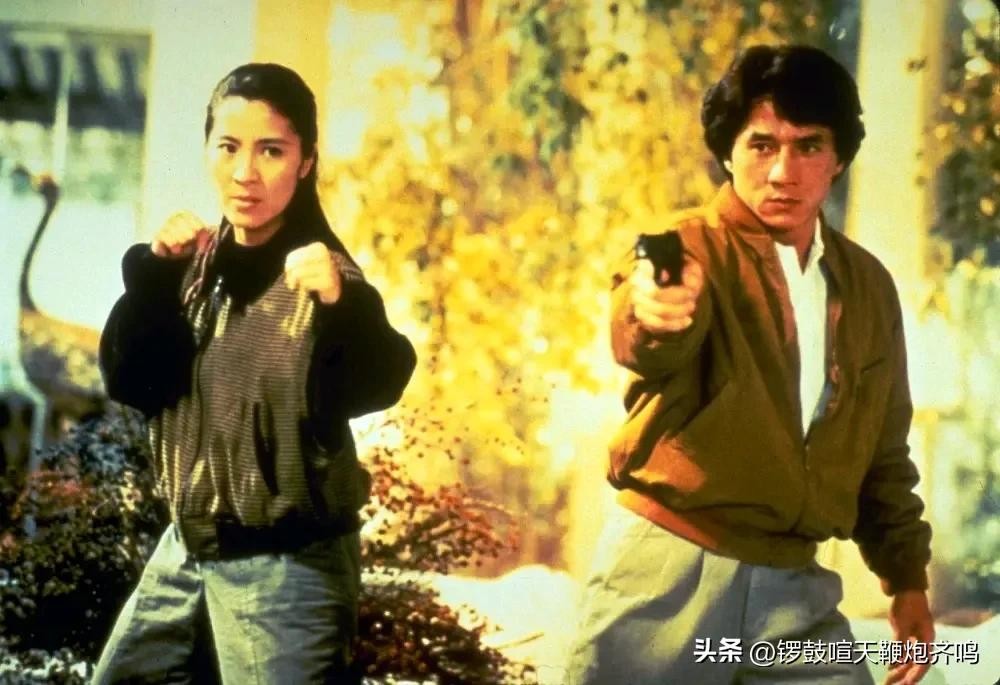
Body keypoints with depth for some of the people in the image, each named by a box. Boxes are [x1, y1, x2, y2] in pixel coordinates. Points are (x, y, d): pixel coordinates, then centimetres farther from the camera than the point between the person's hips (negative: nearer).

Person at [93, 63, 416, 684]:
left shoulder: (316, 273, -15)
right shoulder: (202, 261, 2)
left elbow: (375, 385, -29)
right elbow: (131, 382, -3)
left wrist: (343, 307, -47)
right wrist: (155, 273, -16)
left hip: (285, 565, -7)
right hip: (189, 545, 7)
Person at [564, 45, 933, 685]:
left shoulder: (868, 286, 9)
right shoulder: (689, 249, -7)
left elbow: (883, 452, 19)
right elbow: (644, 344, -30)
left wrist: (907, 576, 14)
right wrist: (651, 314, -52)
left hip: (795, 588, 4)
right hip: (669, 571, -4)